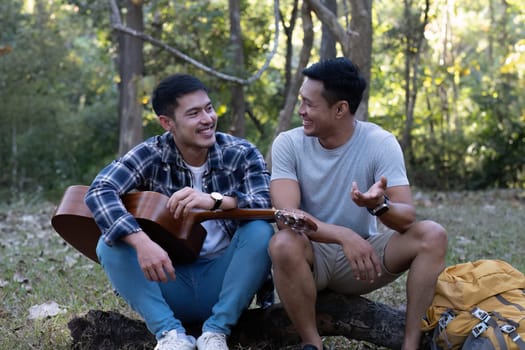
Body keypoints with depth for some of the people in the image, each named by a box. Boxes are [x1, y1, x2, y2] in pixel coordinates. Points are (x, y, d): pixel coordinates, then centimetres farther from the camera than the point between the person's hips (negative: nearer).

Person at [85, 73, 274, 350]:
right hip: (168, 282, 0)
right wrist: (141, 242, -40)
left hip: (223, 282, 0)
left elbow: (268, 207, -23)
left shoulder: (242, 154, -7)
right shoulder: (150, 155, -8)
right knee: (109, 244, -21)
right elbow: (99, 193, -24)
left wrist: (215, 200, -42)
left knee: (260, 231, -27)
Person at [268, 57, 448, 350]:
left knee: (432, 235, -22)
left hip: (363, 252, 1)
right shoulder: (288, 144, -12)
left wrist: (380, 205, -43)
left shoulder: (381, 143, -12)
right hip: (313, 254, -1)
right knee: (284, 244, -35)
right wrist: (345, 236, -38)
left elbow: (408, 217, -20)